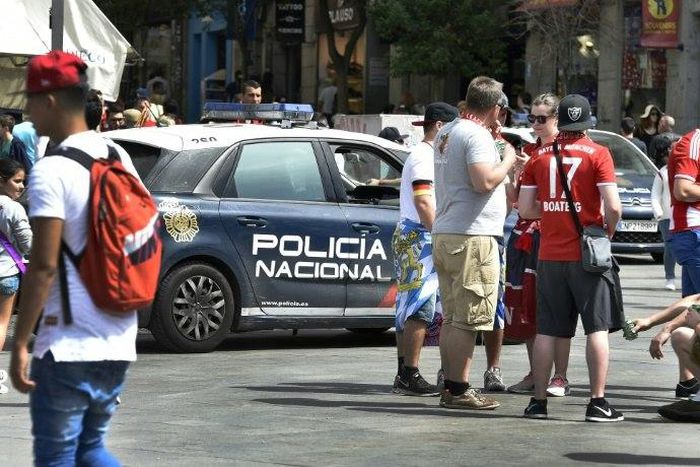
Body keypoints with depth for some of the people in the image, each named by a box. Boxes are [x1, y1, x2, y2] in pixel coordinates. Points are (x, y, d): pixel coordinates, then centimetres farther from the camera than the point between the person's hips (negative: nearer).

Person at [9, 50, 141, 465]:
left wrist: (20, 344, -16)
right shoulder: (120, 159, 9)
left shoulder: (52, 172, -15)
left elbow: (44, 265, -19)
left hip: (69, 346, -7)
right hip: (119, 343, 8)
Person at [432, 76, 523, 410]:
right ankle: (458, 389, -7)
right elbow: (483, 181, -23)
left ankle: (450, 386, 15)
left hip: (444, 234, 9)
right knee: (468, 319, -7)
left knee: (452, 317, 12)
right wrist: (507, 162, -6)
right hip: (472, 236, -9)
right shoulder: (477, 135, -12)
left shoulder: (446, 133, 16)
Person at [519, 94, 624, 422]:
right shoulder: (597, 154, -6)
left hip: (549, 256, 3)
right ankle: (598, 403, -1)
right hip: (587, 255, -3)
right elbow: (613, 206, -14)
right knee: (597, 328, 2)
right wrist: (608, 232, 5)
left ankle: (538, 401, 9)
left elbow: (525, 209, 4)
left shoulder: (540, 157, 5)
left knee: (546, 331, 8)